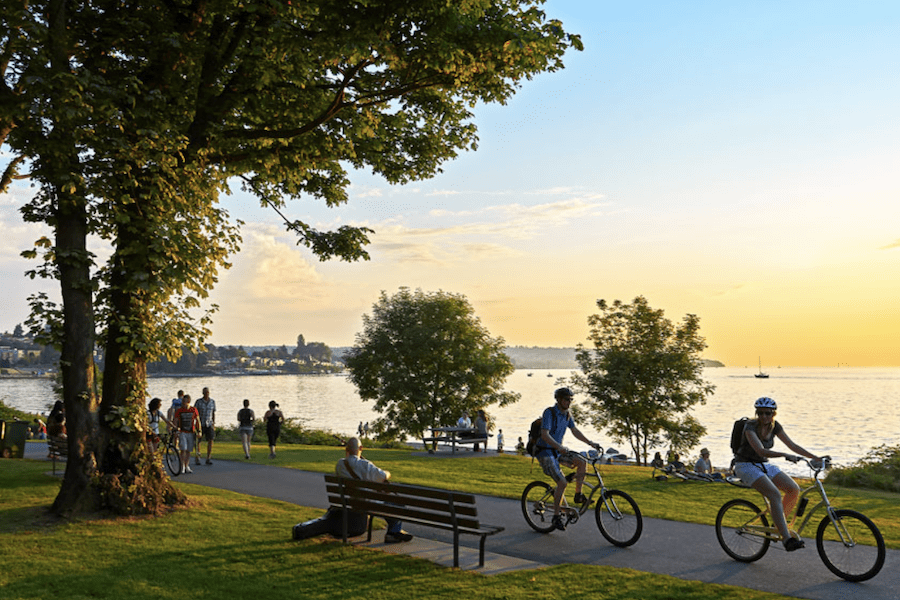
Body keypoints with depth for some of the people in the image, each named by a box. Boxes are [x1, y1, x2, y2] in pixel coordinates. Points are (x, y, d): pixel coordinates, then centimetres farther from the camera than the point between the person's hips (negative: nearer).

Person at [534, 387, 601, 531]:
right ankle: (556, 516, -6)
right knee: (562, 482, -19)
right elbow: (545, 434, -29)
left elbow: (575, 431, 15)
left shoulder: (567, 414, 5)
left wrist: (591, 443, 5)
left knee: (582, 462, -12)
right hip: (544, 452, -7)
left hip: (557, 451, 7)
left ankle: (578, 495, 3)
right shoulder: (549, 412, -19)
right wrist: (559, 447, -43)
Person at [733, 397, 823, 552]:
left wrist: (816, 458, -1)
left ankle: (779, 525, 9)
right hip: (746, 466, -7)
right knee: (775, 494, -27)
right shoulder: (750, 426, -21)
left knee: (794, 489, -9)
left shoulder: (774, 426, -1)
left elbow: (793, 445, 4)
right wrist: (785, 455, -46)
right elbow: (761, 451, -34)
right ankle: (787, 539, -30)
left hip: (764, 465, 7)